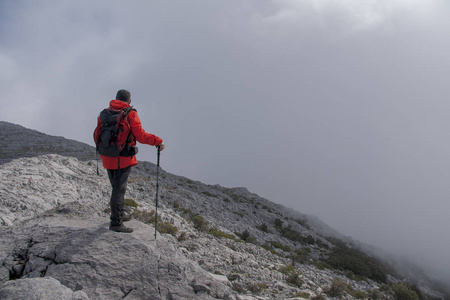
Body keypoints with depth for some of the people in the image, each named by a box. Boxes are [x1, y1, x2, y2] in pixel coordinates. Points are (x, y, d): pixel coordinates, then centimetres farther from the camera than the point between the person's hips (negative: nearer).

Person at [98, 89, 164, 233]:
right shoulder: (130, 114, -9)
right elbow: (140, 135, -18)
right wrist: (157, 141, -9)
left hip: (108, 159, 7)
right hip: (124, 158, -6)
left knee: (116, 187, 20)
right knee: (119, 189, -3)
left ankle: (119, 214, 34)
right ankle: (116, 223, -1)